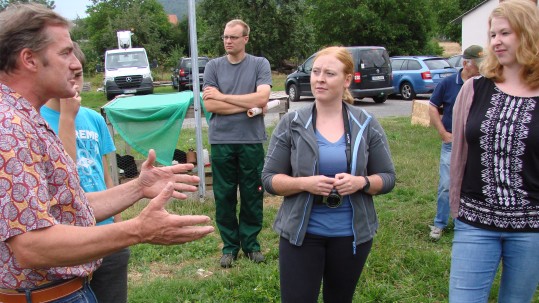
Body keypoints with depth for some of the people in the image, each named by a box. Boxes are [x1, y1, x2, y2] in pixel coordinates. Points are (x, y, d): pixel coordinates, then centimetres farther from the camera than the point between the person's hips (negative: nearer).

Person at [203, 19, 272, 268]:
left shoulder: (260, 64, 1)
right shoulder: (213, 66, 4)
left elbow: (262, 98, -13)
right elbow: (210, 105, -6)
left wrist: (223, 96, -8)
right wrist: (248, 105, -10)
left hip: (252, 140, -1)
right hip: (221, 141, 1)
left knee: (252, 195, 8)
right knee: (224, 197, 7)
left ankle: (250, 243, 24)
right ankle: (229, 245, 22)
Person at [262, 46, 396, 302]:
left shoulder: (366, 125, -2)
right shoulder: (291, 123, -5)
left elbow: (387, 178, 2)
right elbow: (269, 179, -4)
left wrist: (361, 182, -19)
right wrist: (305, 183, -21)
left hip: (351, 234, 2)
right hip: (301, 233, -1)